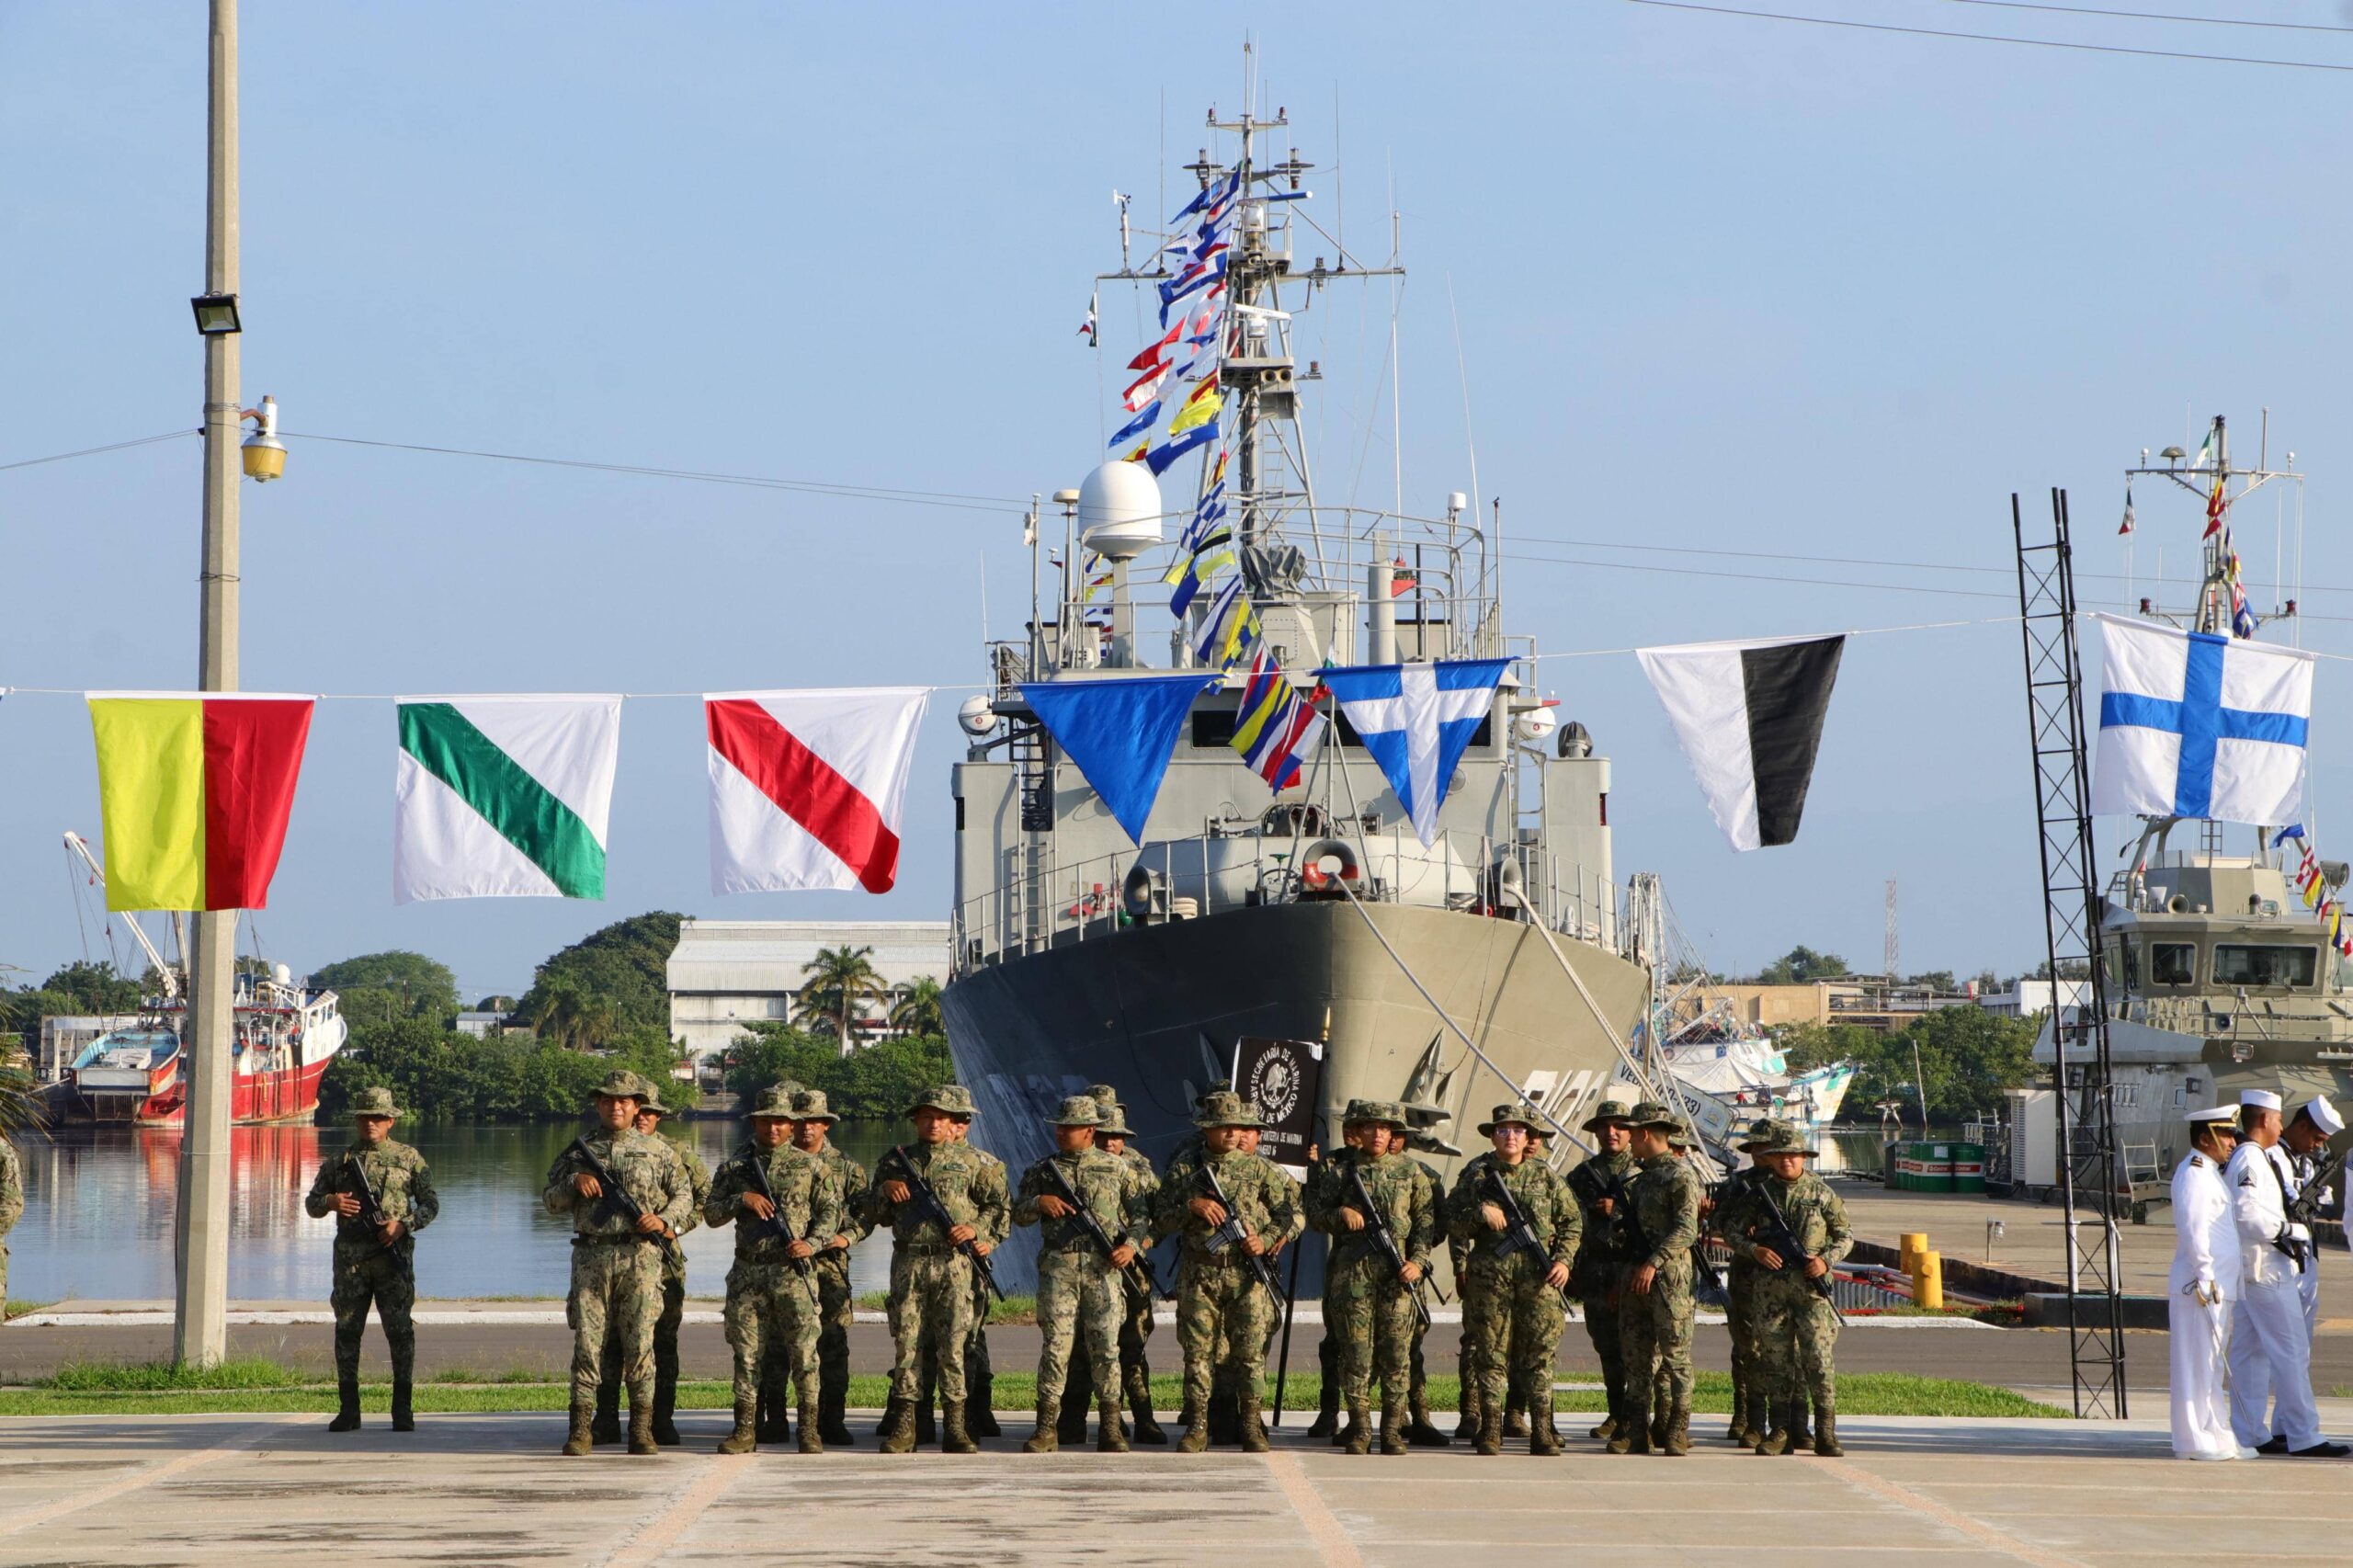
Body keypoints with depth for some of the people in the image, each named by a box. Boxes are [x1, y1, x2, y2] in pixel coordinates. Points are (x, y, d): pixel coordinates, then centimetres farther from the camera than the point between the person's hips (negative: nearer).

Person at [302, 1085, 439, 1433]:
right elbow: (311, 1203, 15)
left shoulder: (408, 1158, 8)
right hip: (350, 1259, 2)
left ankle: (402, 1409, 2)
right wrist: (330, 1202, -9)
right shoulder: (340, 1161, 12)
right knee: (347, 1331, 2)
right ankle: (348, 1410, 8)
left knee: (400, 1331, -4)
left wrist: (403, 1224, -10)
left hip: (394, 1257, -2)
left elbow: (430, 1202, 8)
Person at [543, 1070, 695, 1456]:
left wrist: (665, 1221, -3)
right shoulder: (579, 1150, 11)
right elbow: (551, 1200, 12)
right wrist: (575, 1182, -7)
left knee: (640, 1344, -1)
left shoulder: (657, 1150, 10)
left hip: (639, 1257, 0)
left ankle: (641, 1429, 3)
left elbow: (683, 1193, 15)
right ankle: (581, 1430, -1)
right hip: (591, 1255, 1)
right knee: (587, 1341, -3)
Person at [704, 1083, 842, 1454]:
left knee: (802, 1351, -4)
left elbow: (831, 1211, 7)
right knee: (746, 1352, 3)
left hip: (793, 1271, -2)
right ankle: (745, 1429, 9)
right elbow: (710, 1212, 9)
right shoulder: (735, 1166, 10)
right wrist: (742, 1200, -8)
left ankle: (810, 1430, 2)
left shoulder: (810, 1166, 6)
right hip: (747, 1271, 2)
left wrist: (812, 1243, -9)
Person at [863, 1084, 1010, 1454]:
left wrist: (977, 1230, -7)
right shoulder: (896, 1160, 13)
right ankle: (903, 1427, 3)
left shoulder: (970, 1161, 7)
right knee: (907, 1342, 0)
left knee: (953, 1344, -4)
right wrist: (885, 1191, -2)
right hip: (909, 1261, 2)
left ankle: (954, 1427, -1)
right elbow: (872, 1214, 17)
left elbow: (1001, 1205, 9)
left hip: (953, 1263, -2)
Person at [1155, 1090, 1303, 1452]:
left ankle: (1250, 1425, 6)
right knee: (1198, 1351, 0)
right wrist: (1191, 1207, -10)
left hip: (1246, 1274, 0)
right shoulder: (1185, 1171, 8)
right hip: (1199, 1275, 0)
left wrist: (1268, 1240, -6)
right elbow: (1160, 1221, 7)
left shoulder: (1258, 1169, 6)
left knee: (1250, 1350, -1)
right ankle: (1197, 1427, 6)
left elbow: (1295, 1211, 7)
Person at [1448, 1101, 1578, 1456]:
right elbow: (1451, 1220, 6)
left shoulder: (1545, 1176, 10)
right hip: (1489, 1274, -1)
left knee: (1540, 1351, -1)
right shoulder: (1476, 1173, 7)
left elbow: (1572, 1221, 14)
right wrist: (1480, 1212, -12)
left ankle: (1542, 1430, 3)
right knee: (1490, 1351, 0)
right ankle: (1490, 1430, 4)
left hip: (1539, 1276, 1)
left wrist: (1563, 1259, 1)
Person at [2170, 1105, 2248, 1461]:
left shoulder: (2209, 1174, 20)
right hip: (2200, 1285, -10)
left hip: (2218, 1286, 10)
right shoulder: (2193, 1175, -13)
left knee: (2213, 1365, 13)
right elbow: (2194, 1229, -20)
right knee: (2199, 1364, -7)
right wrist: (2205, 1277, -22)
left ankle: (2216, 1436, 18)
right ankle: (2196, 1441, -5)